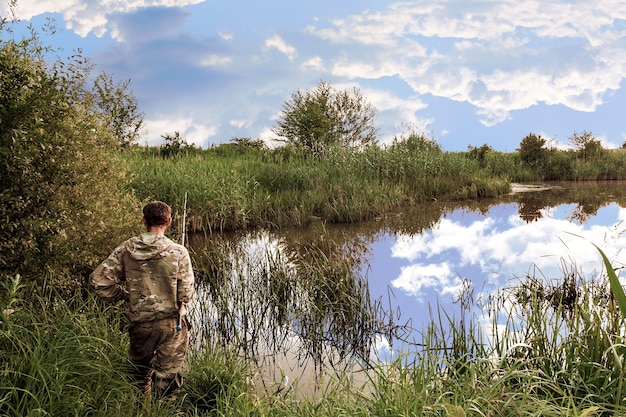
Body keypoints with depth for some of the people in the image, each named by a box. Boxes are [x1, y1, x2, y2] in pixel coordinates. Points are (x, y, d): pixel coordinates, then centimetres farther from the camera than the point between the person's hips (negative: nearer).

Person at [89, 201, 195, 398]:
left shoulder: (126, 249, -6)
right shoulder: (178, 253, -14)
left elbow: (98, 280, -7)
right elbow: (186, 295, -12)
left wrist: (123, 296, 7)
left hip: (138, 322, 3)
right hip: (170, 324, -3)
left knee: (139, 371, 26)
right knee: (167, 377, 9)